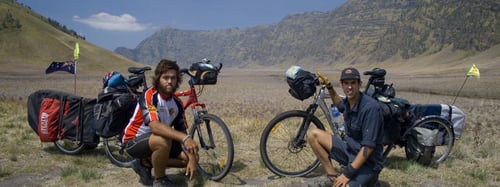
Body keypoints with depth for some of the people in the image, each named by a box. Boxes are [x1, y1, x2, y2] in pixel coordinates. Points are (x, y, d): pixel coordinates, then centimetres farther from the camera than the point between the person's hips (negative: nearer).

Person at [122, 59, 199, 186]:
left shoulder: (177, 103, -3)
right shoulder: (149, 96, -24)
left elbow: (181, 132, -1)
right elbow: (155, 126, -38)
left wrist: (191, 159, -14)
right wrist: (185, 138, -49)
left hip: (155, 141, 7)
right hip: (134, 141, -7)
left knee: (191, 157, -3)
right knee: (163, 141, -37)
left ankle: (145, 163, 9)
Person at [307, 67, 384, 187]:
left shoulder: (370, 107, -25)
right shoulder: (348, 102, -1)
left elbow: (368, 146, -26)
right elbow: (340, 105, 28)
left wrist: (347, 174, -26)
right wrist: (329, 87, 14)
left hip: (367, 162, -7)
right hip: (349, 149, 8)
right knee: (313, 135, -2)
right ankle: (333, 175, 2)